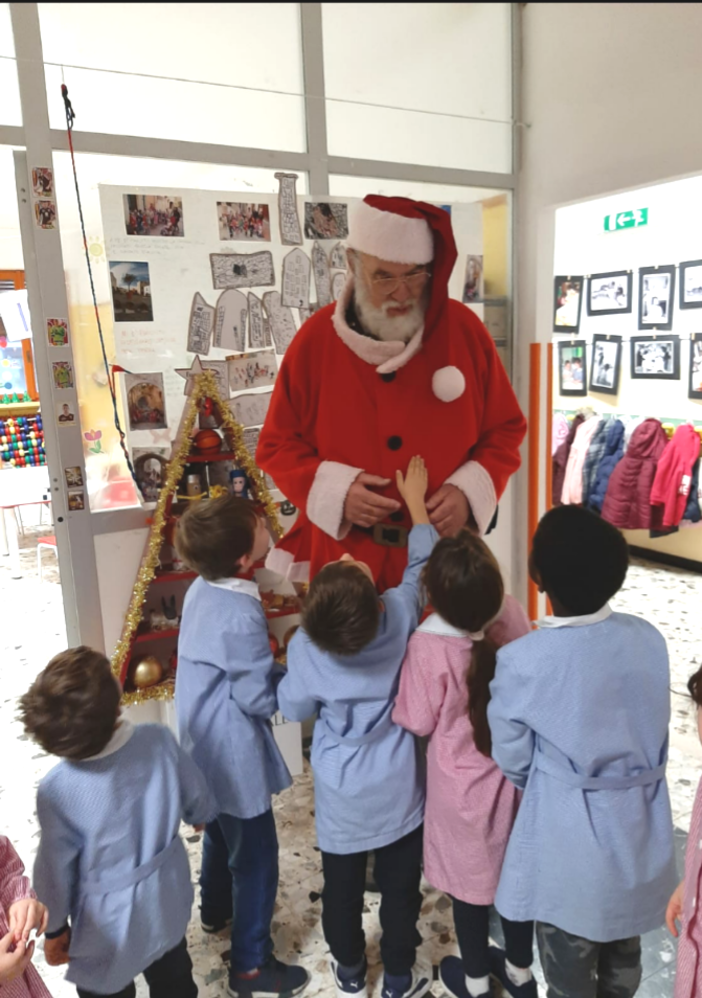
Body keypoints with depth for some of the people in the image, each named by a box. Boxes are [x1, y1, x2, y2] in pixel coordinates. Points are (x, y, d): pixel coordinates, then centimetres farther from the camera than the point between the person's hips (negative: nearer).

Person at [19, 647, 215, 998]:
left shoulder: (57, 791, -30)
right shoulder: (159, 740, -25)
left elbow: (56, 871, -15)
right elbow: (200, 804, -8)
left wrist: (55, 928, 4)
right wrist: (197, 816, 16)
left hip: (108, 923, -2)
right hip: (167, 900, 3)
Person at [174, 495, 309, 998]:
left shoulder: (202, 589, -5)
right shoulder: (242, 617, -32)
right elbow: (259, 699, -23)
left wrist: (272, 665, 2)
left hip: (207, 746, 9)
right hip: (235, 757, -9)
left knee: (221, 831, 31)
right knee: (255, 858, 10)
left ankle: (216, 910, 54)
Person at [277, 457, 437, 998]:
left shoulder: (304, 649, -24)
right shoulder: (400, 616, -24)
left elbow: (295, 709, -6)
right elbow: (423, 568, -6)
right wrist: (416, 500, 4)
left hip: (341, 796, 0)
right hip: (398, 791, 0)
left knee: (342, 886, 22)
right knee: (400, 887, 19)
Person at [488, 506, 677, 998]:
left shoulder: (521, 661, -26)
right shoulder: (650, 639, -13)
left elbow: (513, 761, -10)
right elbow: (655, 734, 2)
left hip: (571, 840, -4)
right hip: (640, 830, 5)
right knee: (623, 956, 29)